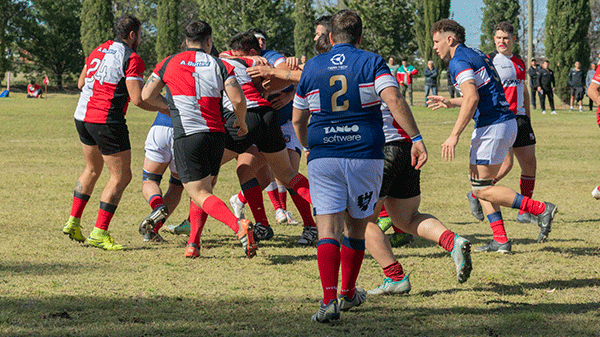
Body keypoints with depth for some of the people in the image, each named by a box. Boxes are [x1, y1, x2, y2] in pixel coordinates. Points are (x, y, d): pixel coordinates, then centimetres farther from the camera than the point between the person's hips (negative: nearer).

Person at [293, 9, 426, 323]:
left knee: (328, 228, -4)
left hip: (323, 157, 0)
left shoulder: (312, 67, 8)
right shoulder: (372, 62, 1)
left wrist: (308, 147, 33)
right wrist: (416, 138, -14)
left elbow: (298, 119, 15)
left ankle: (329, 300, -20)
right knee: (356, 226, 16)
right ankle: (348, 294, 30)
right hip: (365, 156, 0)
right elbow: (394, 101, -15)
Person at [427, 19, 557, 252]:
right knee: (480, 184, 14)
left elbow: (472, 99, -24)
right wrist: (450, 103, 34)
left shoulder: (459, 62, -11)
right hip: (506, 122, 10)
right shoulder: (476, 56, 19)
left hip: (493, 127, -10)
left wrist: (454, 136, -24)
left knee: (482, 189, -5)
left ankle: (541, 209, -11)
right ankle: (500, 240, 9)